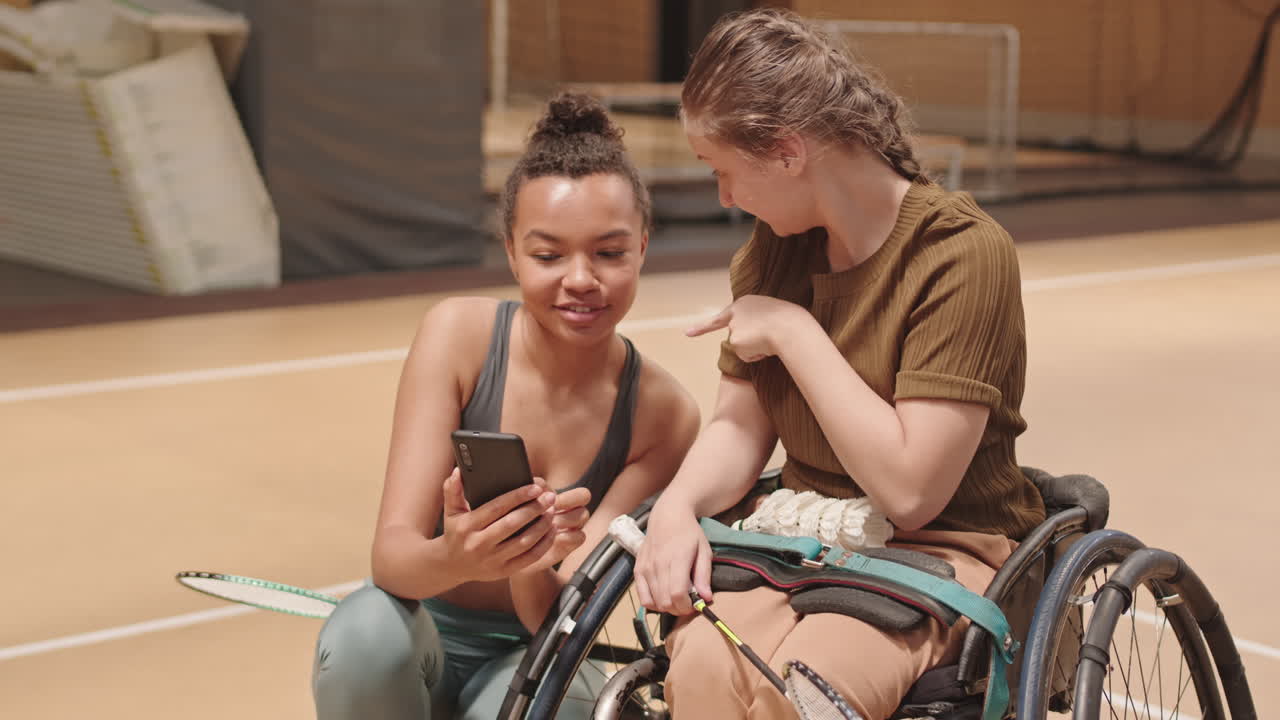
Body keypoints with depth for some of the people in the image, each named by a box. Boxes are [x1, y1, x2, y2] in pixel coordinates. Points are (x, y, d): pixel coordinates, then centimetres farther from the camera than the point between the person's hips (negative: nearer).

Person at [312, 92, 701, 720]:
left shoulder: (663, 415, -14)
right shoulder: (459, 333, -14)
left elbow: (559, 618, -16)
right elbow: (391, 554, -20)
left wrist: (529, 563, -39)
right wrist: (454, 558, -44)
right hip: (423, 641, 1)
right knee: (366, 628, -33)